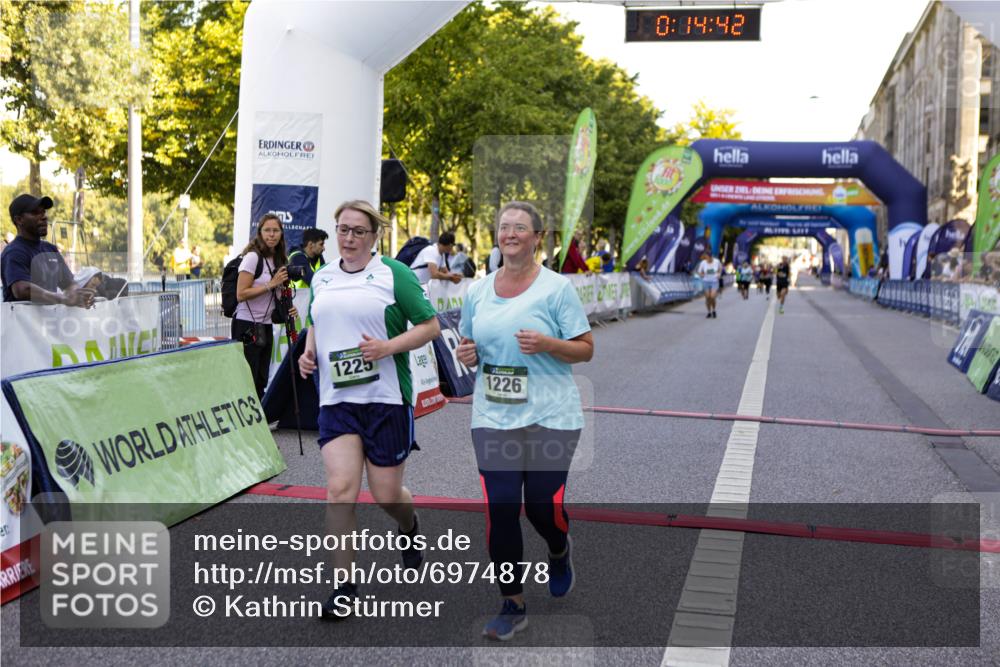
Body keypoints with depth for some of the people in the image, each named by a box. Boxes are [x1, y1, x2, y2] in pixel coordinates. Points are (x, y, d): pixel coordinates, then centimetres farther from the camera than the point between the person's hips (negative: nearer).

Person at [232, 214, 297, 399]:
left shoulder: (278, 260, 12)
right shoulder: (253, 257, -11)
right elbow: (241, 295, -18)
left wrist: (287, 307, 3)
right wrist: (271, 284, -19)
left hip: (265, 326, 8)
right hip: (247, 326, -8)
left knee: (261, 382, 10)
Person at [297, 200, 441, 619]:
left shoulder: (394, 275, -3)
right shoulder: (321, 278, 12)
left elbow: (431, 326, -3)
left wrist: (389, 346, -17)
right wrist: (308, 352, 7)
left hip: (387, 398, -3)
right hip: (336, 399, 3)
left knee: (386, 494, 5)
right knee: (339, 489, -9)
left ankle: (409, 528, 42)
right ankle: (344, 586, 1)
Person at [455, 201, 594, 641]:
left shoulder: (557, 287, -3)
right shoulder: (476, 291, 9)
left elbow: (586, 350, -2)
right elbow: (470, 346, 21)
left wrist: (547, 344, -19)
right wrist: (465, 354, -3)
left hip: (550, 416, -3)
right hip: (493, 418, 3)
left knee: (542, 505, 0)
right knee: (500, 509, -3)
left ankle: (560, 552, 38)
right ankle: (512, 605, 13)